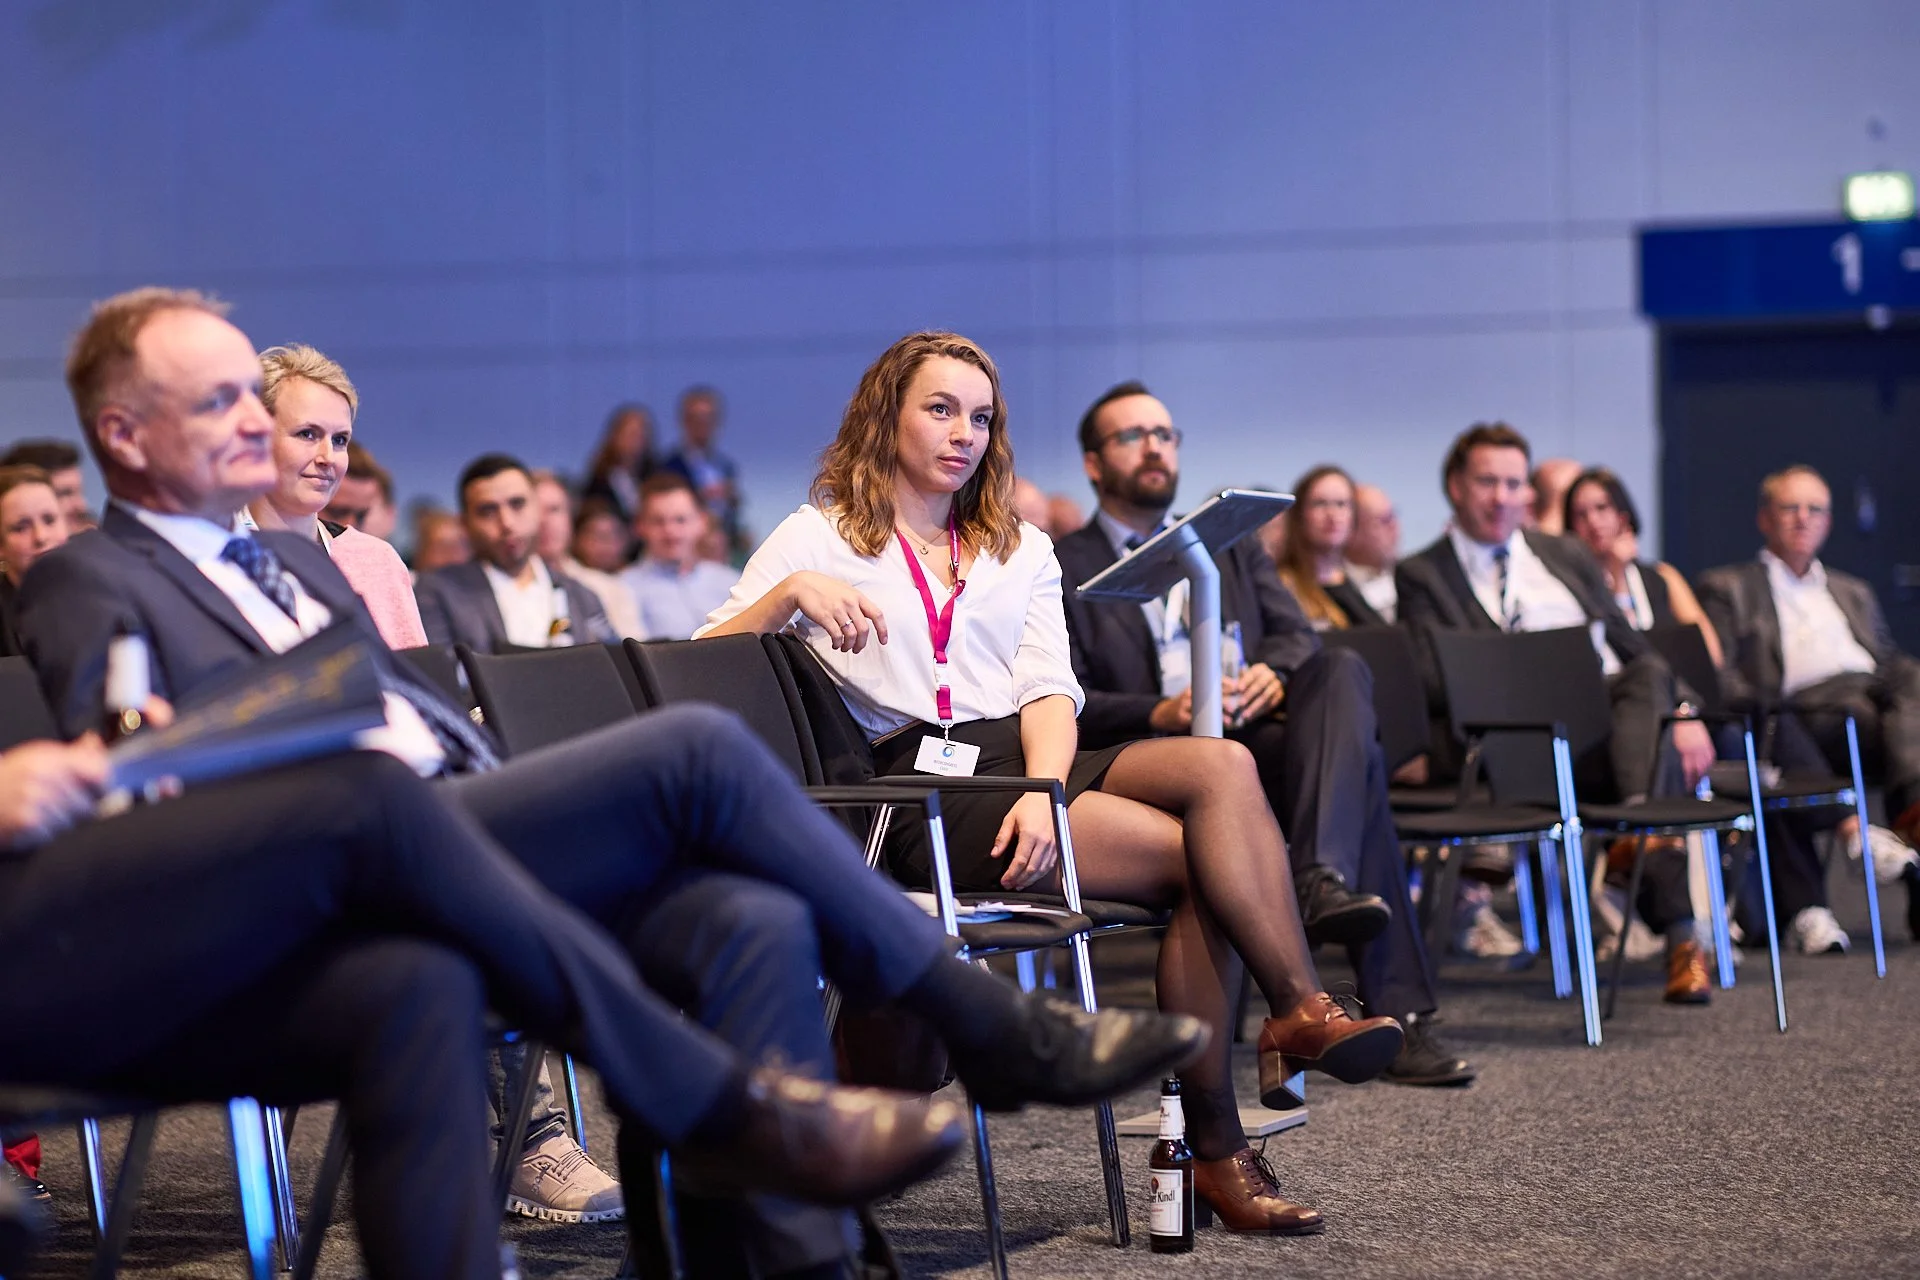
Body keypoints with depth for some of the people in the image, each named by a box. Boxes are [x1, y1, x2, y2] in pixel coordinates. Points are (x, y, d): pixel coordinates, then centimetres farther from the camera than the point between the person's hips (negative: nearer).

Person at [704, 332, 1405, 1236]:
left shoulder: (1022, 550, 25)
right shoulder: (821, 538, 11)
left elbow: (1049, 690, 10)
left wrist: (1044, 790, -11)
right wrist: (791, 592, -21)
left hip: (1025, 758, 5)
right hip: (918, 783, -4)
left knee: (1221, 764, -27)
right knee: (1200, 857, -25)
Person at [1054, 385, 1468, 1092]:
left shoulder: (1231, 543, 30)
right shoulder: (1062, 567, 12)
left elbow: (1294, 632, 15)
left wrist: (1272, 674, -11)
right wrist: (1161, 712, -20)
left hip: (1261, 734, 4)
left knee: (1342, 668, -30)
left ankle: (1324, 877, -49)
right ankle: (1398, 1014, -37)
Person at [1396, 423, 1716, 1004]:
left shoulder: (1567, 557, 27)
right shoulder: (1422, 575, 13)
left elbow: (1635, 648, 23)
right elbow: (1437, 680, -2)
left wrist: (1684, 711, 5)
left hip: (1622, 698, 3)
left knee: (1650, 675, -34)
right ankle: (1679, 934, -44)